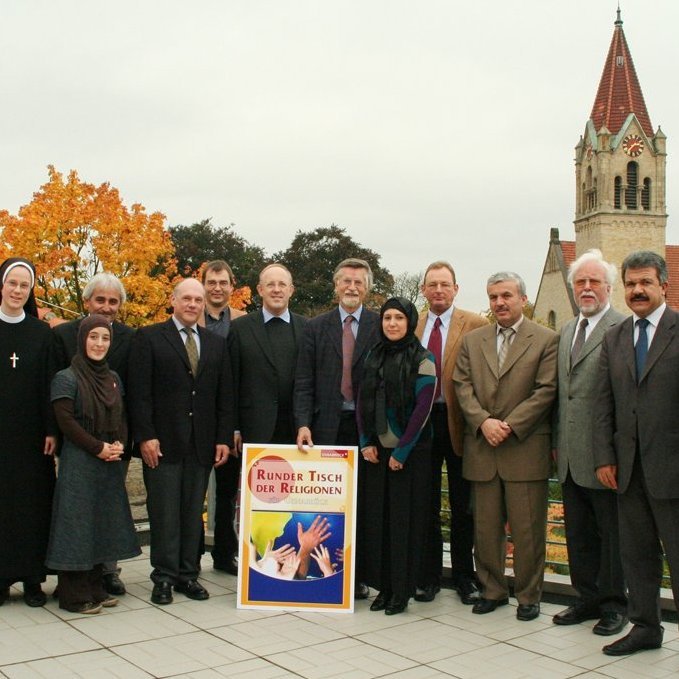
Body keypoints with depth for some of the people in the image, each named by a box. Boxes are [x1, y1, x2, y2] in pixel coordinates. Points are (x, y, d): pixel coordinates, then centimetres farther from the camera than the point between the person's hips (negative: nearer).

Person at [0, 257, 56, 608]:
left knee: (33, 502, 4)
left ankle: (32, 578, 12)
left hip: (30, 434, 1)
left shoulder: (42, 332, 5)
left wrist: (51, 431, -4)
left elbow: (48, 383, 2)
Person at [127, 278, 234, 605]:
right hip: (162, 442, -3)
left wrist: (224, 438, 4)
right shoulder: (148, 338, 1)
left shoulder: (216, 344, 13)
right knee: (164, 512, 0)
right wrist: (145, 436, -12)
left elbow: (225, 395, 11)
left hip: (202, 444, 4)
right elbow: (139, 392, -5)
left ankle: (188, 574, 17)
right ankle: (164, 577, 10)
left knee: (194, 512, 8)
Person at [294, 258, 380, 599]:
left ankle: (358, 575, 15)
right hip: (326, 426, 1)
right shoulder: (315, 327, 8)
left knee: (362, 502, 5)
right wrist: (303, 424, -7)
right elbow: (303, 382, 4)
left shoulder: (381, 326, 4)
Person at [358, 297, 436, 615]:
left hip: (409, 452, -4)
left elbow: (423, 408, -11)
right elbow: (362, 402, 10)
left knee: (405, 518, 1)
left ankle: (402, 590, 10)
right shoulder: (373, 357, 9)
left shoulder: (422, 359, -6)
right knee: (377, 516, 6)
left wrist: (402, 451, -13)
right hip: (376, 451, 5)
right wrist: (366, 443, -1)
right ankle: (383, 586, 15)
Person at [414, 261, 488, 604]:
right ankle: (429, 575, 23)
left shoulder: (476, 325, -3)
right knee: (426, 504, 11)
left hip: (459, 423, -3)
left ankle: (464, 576, 22)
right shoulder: (412, 326, 9)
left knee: (462, 507, 8)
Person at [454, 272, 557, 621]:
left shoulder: (546, 340, 1)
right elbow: (462, 386, 6)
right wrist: (484, 421, -10)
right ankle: (492, 589, 24)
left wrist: (509, 425, -13)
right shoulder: (472, 340, 12)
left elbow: (546, 391, -6)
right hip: (481, 448, 4)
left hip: (526, 448, -3)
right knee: (485, 527, 10)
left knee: (527, 530, 3)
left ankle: (528, 595, 17)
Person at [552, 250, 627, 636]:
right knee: (579, 534, 15)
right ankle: (588, 597, 28)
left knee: (612, 533, 7)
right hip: (570, 455, 7)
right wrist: (556, 440, 15)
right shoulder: (566, 332, 16)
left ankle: (614, 604, 20)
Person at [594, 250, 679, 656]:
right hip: (629, 467, 5)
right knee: (637, 553, 14)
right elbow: (605, 404, 10)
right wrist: (605, 457, 4)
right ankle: (645, 627, 27)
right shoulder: (614, 338, 10)